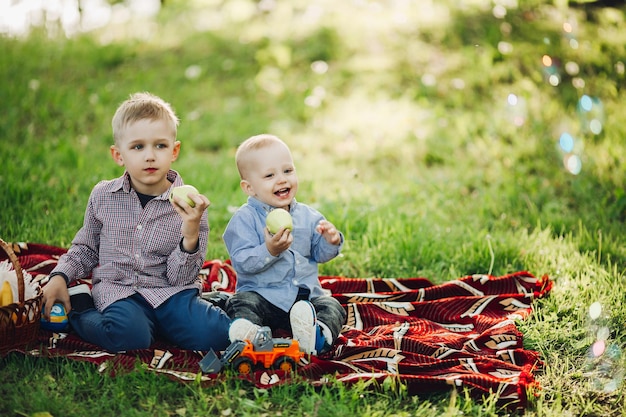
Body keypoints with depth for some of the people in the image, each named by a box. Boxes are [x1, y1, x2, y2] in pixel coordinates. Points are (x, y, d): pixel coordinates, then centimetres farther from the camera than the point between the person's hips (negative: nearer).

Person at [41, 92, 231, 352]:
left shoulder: (189, 206, -3)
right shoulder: (103, 196, 3)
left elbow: (181, 278, -6)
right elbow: (85, 248, 21)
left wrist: (191, 236, -22)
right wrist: (60, 277, 5)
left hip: (170, 291, -1)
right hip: (117, 290, 1)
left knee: (211, 333, -28)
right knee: (128, 334, -33)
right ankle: (79, 305, -4)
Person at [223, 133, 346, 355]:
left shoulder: (308, 216, 9)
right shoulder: (245, 218, -7)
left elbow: (319, 254, 12)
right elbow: (242, 262, -16)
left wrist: (331, 241, -11)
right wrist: (269, 251, -33)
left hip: (306, 295, 4)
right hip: (261, 295, -4)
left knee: (332, 307, -18)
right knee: (242, 303, -30)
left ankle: (318, 336, -47)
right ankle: (246, 332, -61)